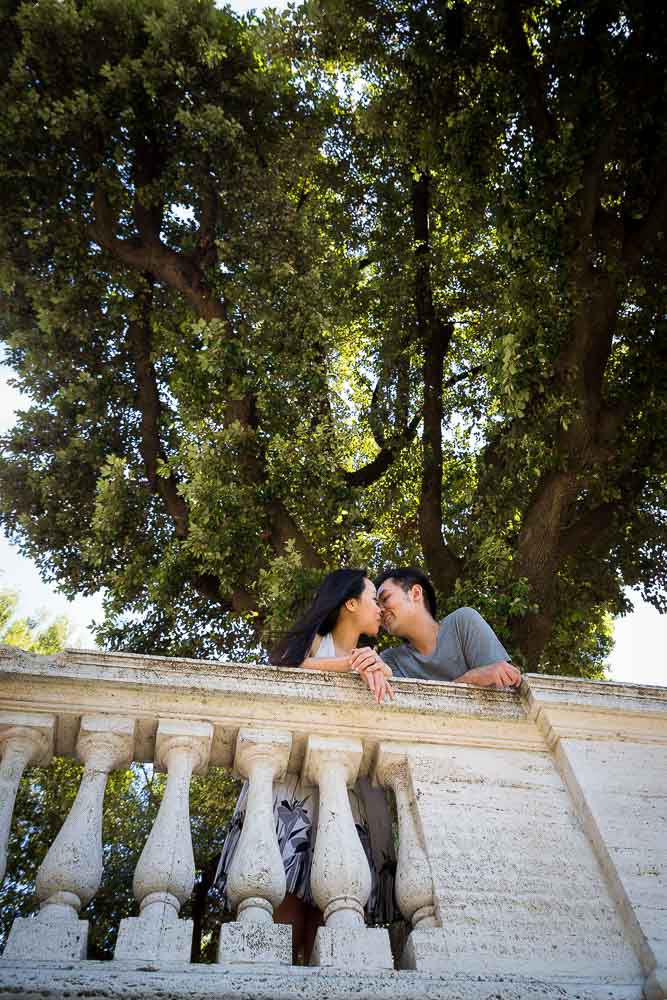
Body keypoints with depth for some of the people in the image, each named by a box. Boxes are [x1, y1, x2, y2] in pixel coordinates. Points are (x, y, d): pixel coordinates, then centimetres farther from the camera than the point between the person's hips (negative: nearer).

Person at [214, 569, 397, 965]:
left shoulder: (374, 658, 26)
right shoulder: (313, 641, 14)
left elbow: (391, 679, 6)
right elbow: (285, 671, -6)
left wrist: (375, 670, -15)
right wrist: (346, 664, -9)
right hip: (296, 783, -3)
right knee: (288, 912, -15)